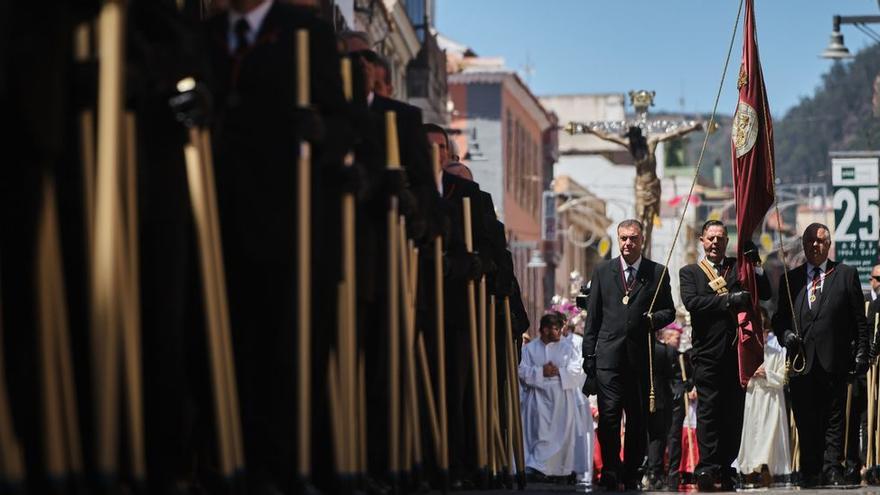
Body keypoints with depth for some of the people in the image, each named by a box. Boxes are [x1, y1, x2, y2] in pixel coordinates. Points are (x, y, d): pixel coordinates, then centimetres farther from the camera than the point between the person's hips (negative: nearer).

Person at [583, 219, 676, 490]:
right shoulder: (603, 271, 10)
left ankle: (631, 473, 17)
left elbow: (669, 311, 12)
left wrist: (655, 318, -11)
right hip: (609, 355, -1)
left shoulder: (658, 273, 8)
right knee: (609, 416, -10)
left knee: (638, 419, 6)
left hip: (641, 356, 1)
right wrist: (589, 354, 4)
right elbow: (593, 316, 10)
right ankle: (611, 474, -6)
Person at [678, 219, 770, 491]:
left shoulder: (739, 267, 14)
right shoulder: (690, 272, 10)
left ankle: (726, 467, 8)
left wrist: (755, 265, -7)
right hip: (708, 353, -2)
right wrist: (729, 300, -17)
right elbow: (691, 301, -8)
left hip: (737, 351, 2)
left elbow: (765, 294, 6)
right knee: (708, 410, -8)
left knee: (733, 412, 3)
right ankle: (707, 467, -9)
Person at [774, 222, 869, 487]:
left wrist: (861, 354, -1)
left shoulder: (846, 275, 8)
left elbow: (859, 319, 6)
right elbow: (780, 317, 17)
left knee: (833, 420, -2)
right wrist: (786, 333, -4)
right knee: (805, 422, 3)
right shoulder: (790, 278, 15)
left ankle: (831, 470, -1)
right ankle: (810, 473, 8)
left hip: (833, 361, -2)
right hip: (802, 362, 2)